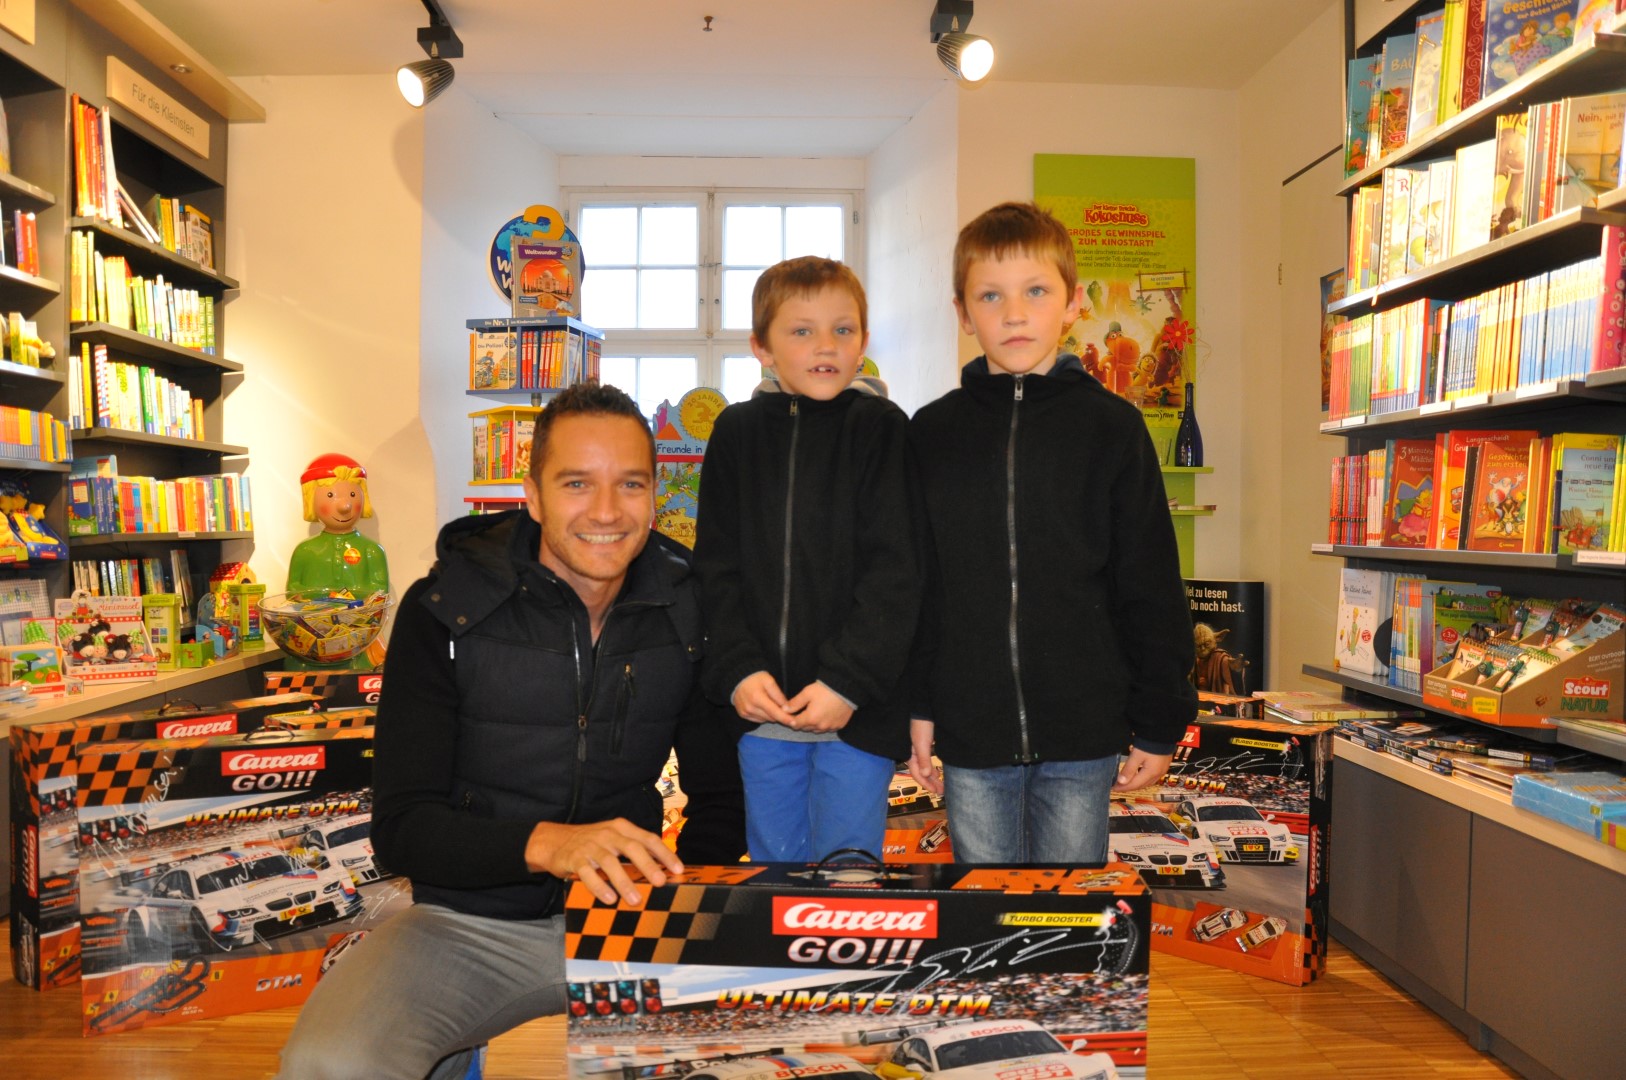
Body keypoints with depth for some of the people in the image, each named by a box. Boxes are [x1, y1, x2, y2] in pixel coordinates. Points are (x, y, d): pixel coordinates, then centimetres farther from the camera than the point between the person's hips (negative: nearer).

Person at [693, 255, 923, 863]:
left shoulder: (881, 427, -3)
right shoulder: (736, 432, 6)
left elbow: (895, 571, -8)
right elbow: (716, 569, 6)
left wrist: (848, 681, -15)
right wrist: (736, 670, -7)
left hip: (858, 707, -3)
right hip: (760, 702, 3)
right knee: (774, 864, 16)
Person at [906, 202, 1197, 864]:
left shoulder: (1111, 425, -1)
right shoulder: (931, 432, 2)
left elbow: (1152, 583, 1)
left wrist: (1158, 724, 1)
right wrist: (916, 707, 1)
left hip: (1084, 734, -1)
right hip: (969, 736, 1)